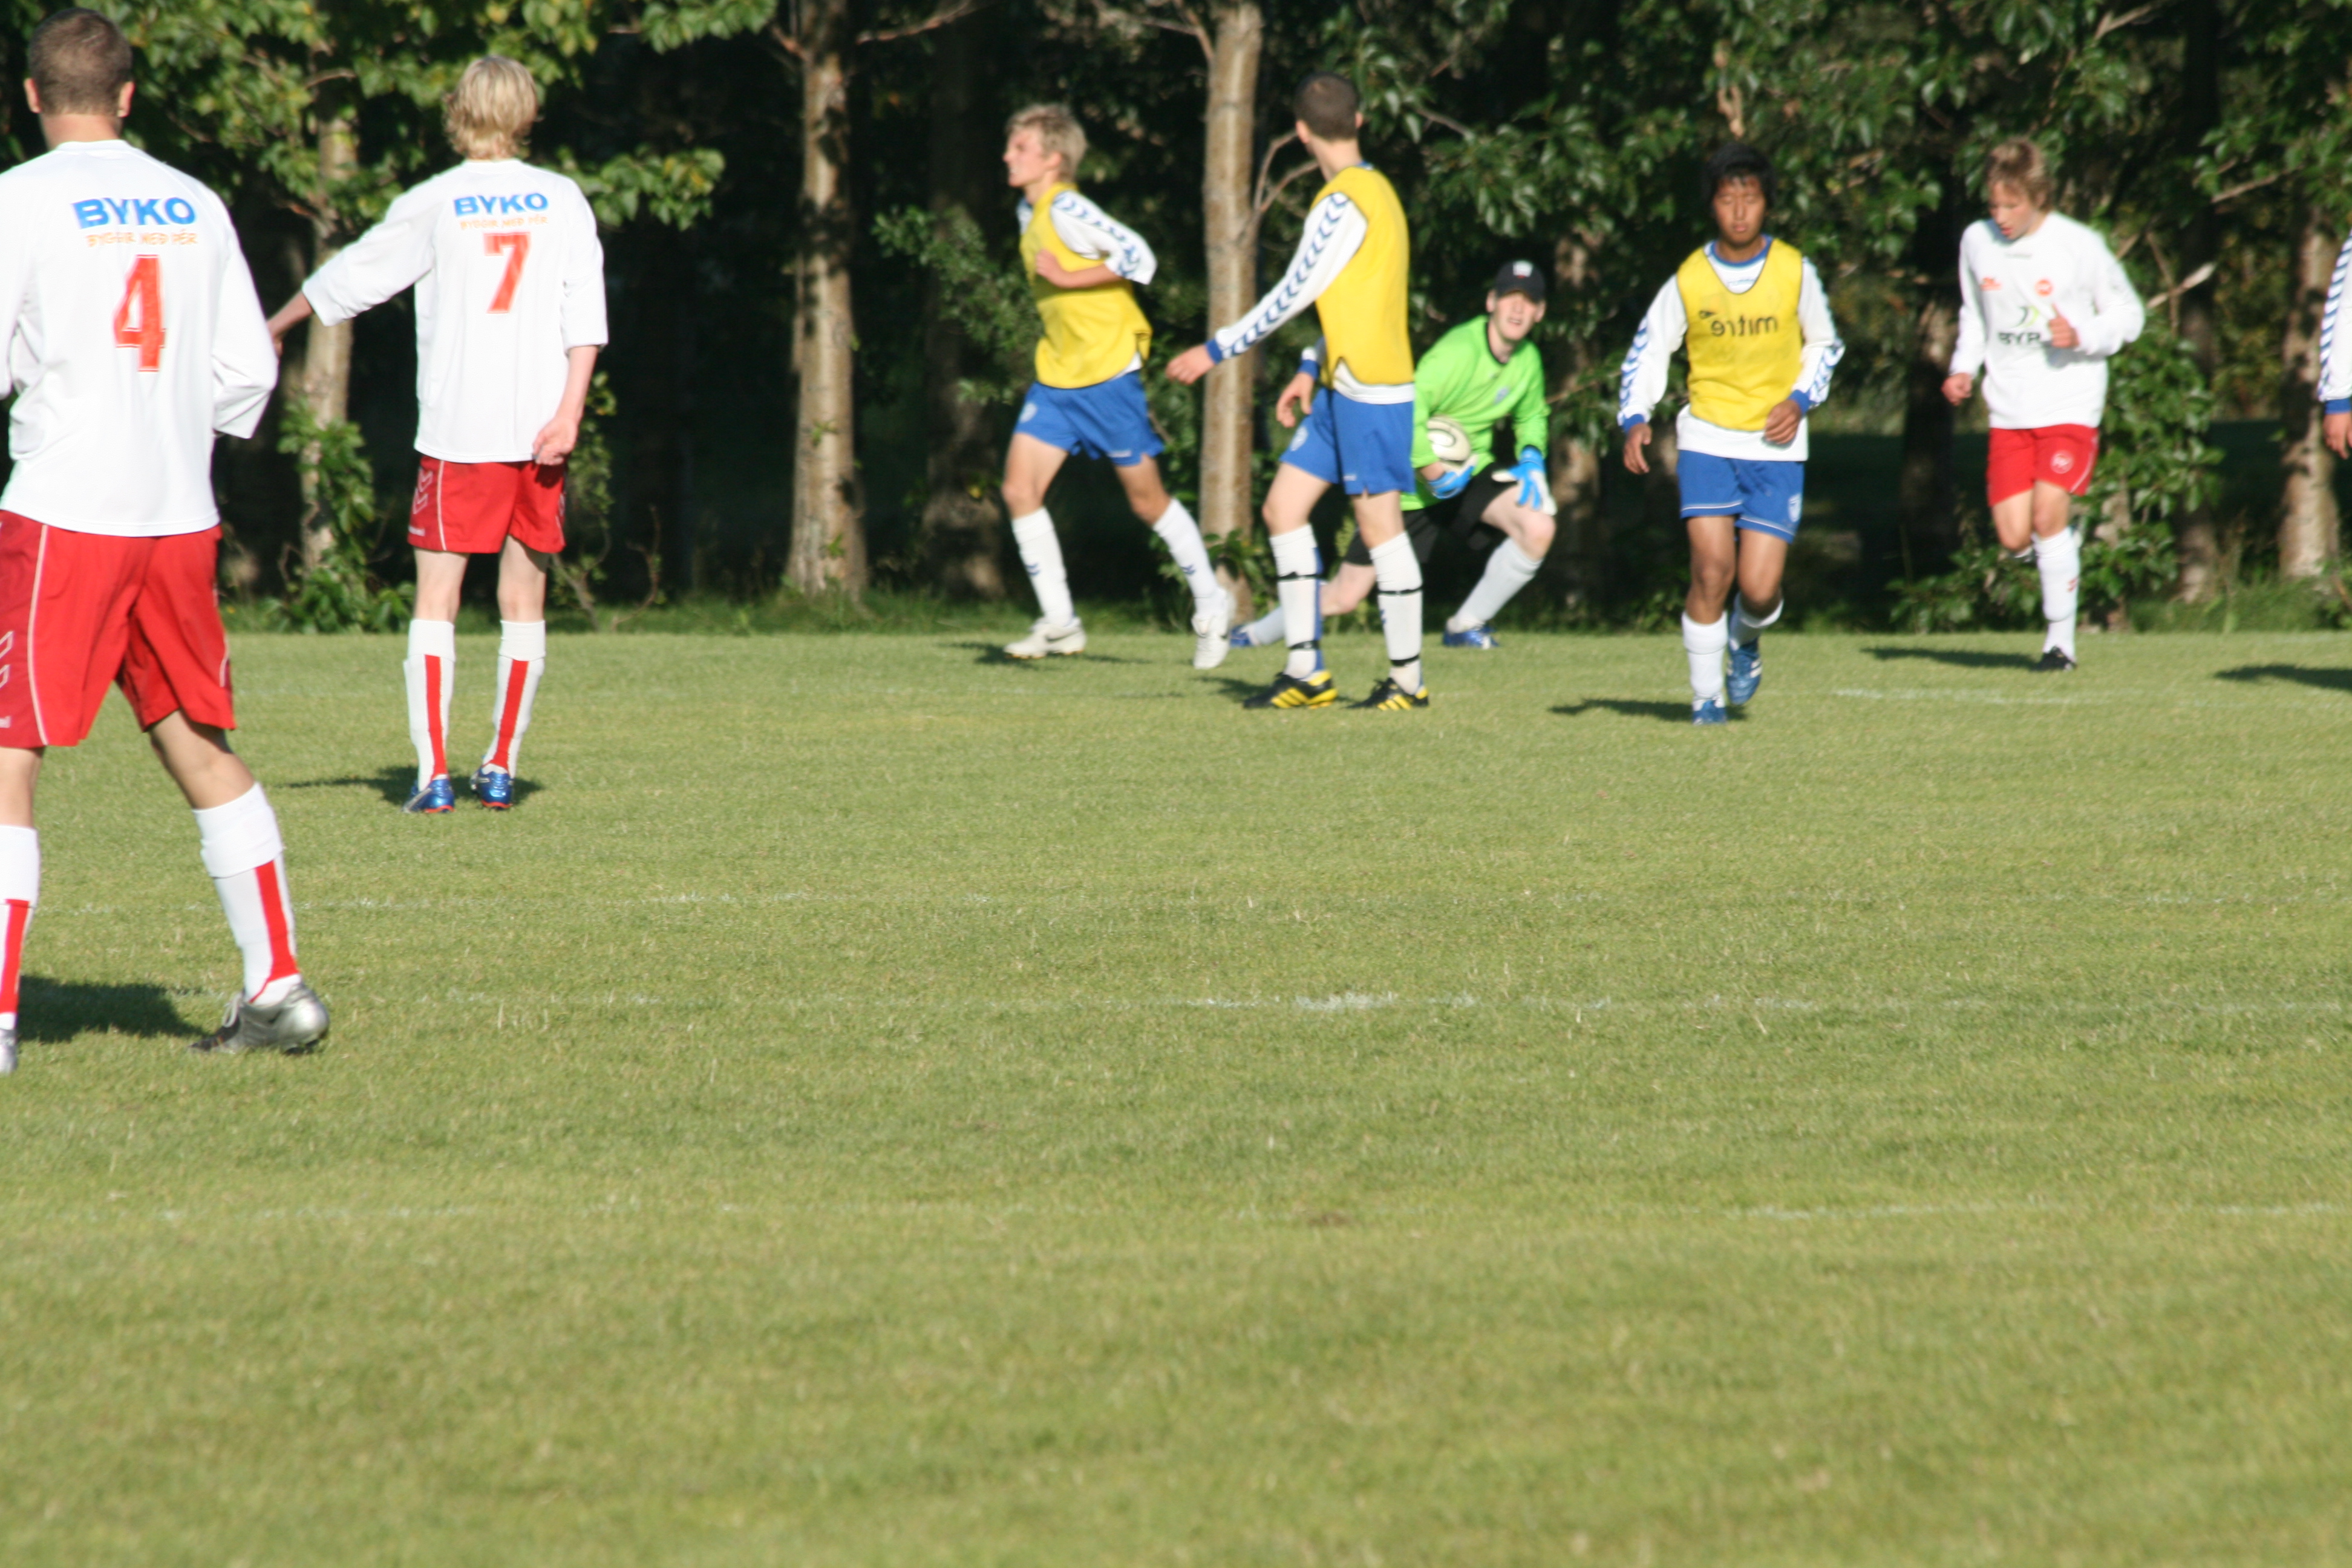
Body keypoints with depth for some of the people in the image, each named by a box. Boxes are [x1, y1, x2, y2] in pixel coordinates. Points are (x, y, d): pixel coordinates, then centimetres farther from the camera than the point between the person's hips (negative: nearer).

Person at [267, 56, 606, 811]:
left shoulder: (433, 205, -1)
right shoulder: (562, 199, 5)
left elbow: (348, 279, 10)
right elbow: (585, 314, -2)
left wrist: (271, 328, 25)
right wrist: (569, 411, -4)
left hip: (456, 430, -2)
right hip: (536, 428, 2)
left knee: (436, 598, 0)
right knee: (524, 599, 10)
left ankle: (434, 774, -9)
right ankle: (501, 769, 9)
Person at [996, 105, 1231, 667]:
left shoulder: (1067, 210, -18)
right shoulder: (1030, 212, 10)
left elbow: (1138, 258, -27)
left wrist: (1066, 278, -23)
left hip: (1107, 376, -8)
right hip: (1055, 377, 8)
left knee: (1148, 500, 3)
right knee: (1019, 489, -6)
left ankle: (1210, 604, 21)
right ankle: (1059, 622, 0)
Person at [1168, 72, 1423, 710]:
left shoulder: (1344, 202, -15)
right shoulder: (1373, 190, 15)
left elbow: (1294, 294, -14)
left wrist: (1217, 351, -8)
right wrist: (1312, 374, 25)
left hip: (1371, 390, -10)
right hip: (1343, 389, 10)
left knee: (1379, 524, -5)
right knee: (1284, 506, 8)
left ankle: (1407, 679, 2)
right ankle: (1306, 670, 8)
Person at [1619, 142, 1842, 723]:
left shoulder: (1794, 271, 0)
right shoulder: (1688, 281, -3)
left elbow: (1825, 345, 14)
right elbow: (1646, 353, 6)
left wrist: (1800, 400, -3)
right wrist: (1634, 420, -10)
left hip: (1776, 447, 1)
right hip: (1707, 440, 0)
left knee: (1760, 588, -7)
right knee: (1712, 571, -15)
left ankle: (1746, 639, 30)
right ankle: (1706, 695, 2)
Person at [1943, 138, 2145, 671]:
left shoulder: (2081, 247, -9)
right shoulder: (1977, 242, 2)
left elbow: (2128, 313, 1)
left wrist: (2082, 337, -17)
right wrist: (1964, 368, 4)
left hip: (2070, 404, -4)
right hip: (2010, 409, 4)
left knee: (2049, 513, -16)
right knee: (2015, 539, -4)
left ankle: (2061, 640, -3)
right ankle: (2063, 548, 33)